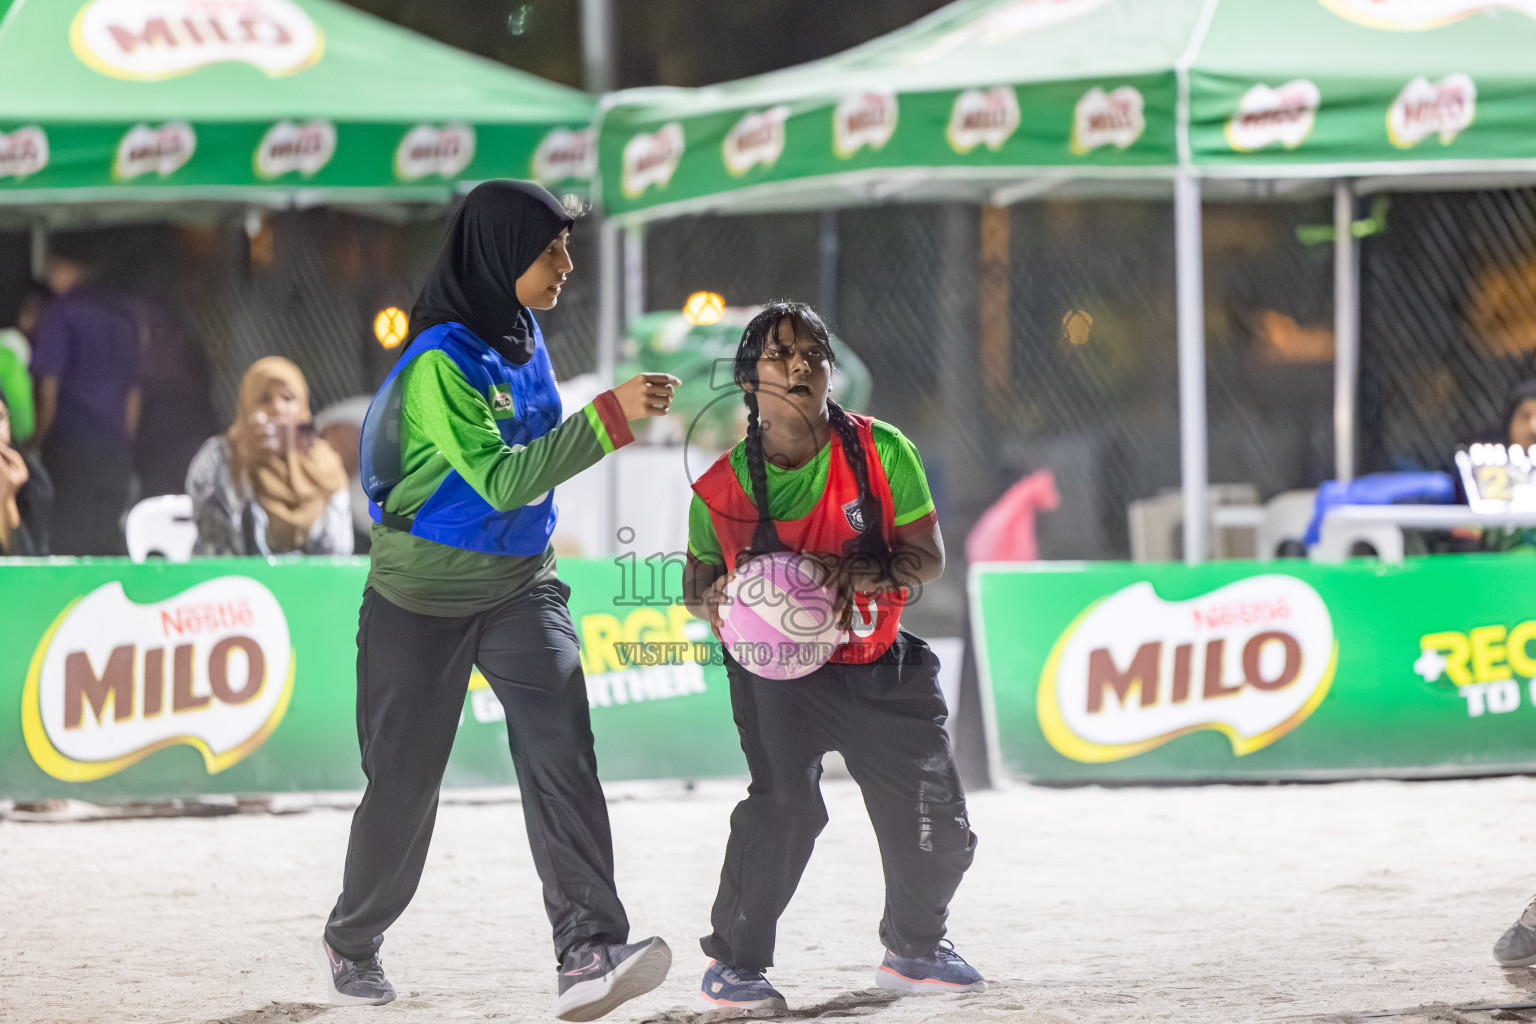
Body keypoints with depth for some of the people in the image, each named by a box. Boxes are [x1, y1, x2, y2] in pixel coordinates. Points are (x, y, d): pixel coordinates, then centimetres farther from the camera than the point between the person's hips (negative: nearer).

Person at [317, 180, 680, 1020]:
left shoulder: (521, 337, 3)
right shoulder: (439, 364, -21)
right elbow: (501, 479, -32)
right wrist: (609, 418, -36)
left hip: (518, 585, 5)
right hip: (423, 595, -5)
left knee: (558, 743, -17)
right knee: (404, 778, 6)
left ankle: (588, 951, -28)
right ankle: (352, 943, 31)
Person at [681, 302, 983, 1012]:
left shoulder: (880, 451, -8)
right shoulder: (724, 486, -7)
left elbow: (929, 554, -9)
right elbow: (697, 586, 5)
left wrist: (858, 574, -27)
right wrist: (716, 596, -20)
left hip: (880, 667, 3)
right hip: (779, 672, -2)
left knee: (937, 832, 5)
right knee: (784, 806, -24)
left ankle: (912, 951, 33)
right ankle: (733, 966, -10)